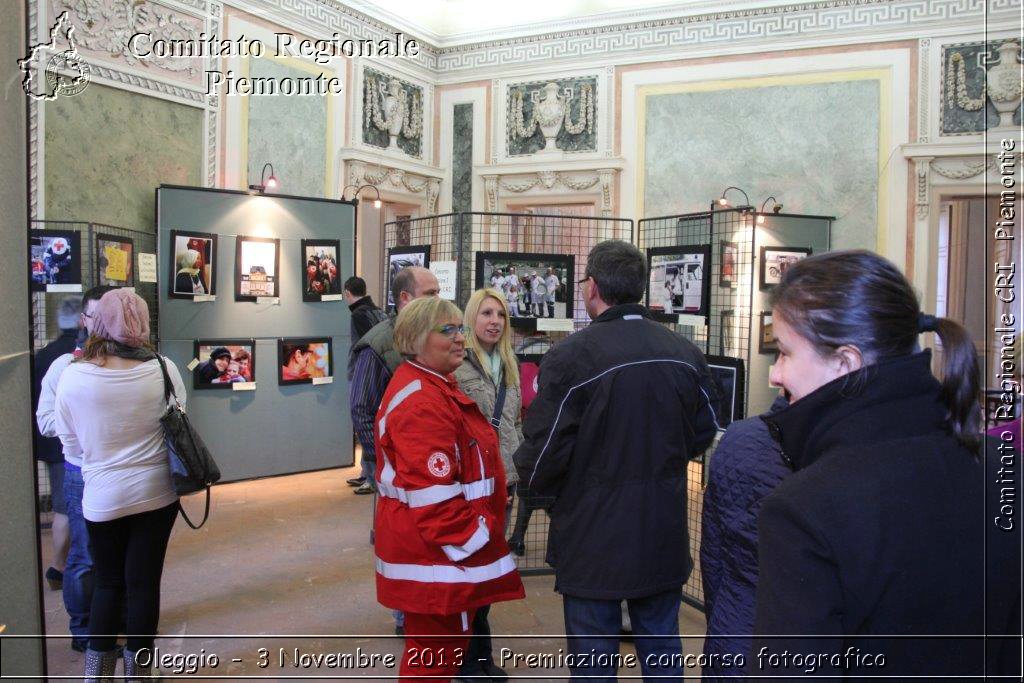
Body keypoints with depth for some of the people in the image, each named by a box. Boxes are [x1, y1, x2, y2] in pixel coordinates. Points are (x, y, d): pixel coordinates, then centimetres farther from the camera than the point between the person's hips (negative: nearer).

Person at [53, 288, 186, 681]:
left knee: (107, 582, 17)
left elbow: (70, 444, -1)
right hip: (156, 491, 0)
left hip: (102, 495, 0)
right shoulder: (162, 369, -12)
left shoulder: (74, 376, -13)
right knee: (144, 582, 11)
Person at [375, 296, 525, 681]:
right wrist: (472, 543, -18)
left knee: (432, 652, 23)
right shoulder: (422, 402, -22)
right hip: (438, 552, -11)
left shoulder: (432, 387, 14)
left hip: (438, 547, 11)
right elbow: (432, 495, -27)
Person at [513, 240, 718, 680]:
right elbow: (704, 433, 11)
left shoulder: (569, 357, -18)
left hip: (593, 544, -5)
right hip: (665, 543, 5)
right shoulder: (686, 354, -1)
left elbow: (543, 453, -16)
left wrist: (529, 478, 6)